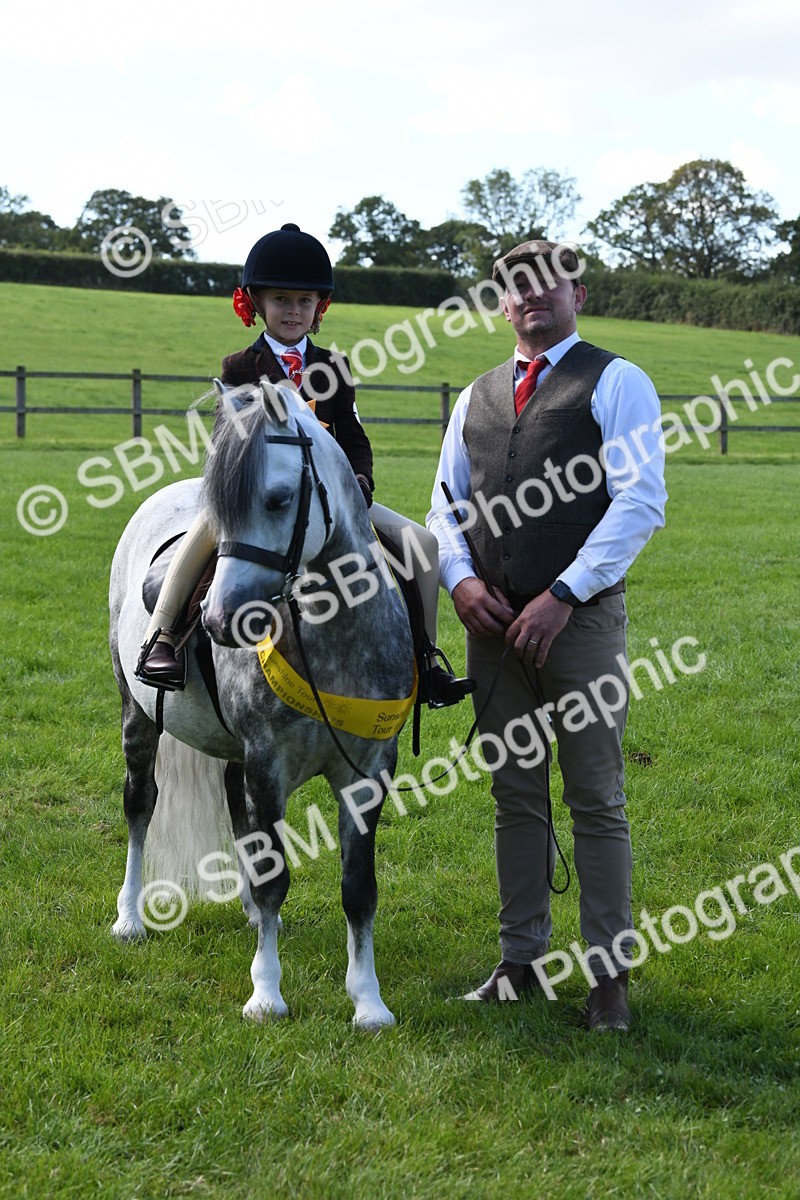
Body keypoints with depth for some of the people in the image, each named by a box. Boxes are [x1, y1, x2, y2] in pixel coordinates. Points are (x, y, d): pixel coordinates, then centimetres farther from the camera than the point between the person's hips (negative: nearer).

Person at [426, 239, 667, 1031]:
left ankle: (608, 974, 5)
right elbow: (446, 504, 16)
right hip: (493, 622, 5)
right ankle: (521, 959, 19)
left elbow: (640, 502, -10)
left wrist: (563, 595, -16)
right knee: (515, 797, 10)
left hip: (580, 617, -5)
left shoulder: (616, 382, 0)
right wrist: (461, 579, -5)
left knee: (596, 801, -1)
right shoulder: (476, 399, 18)